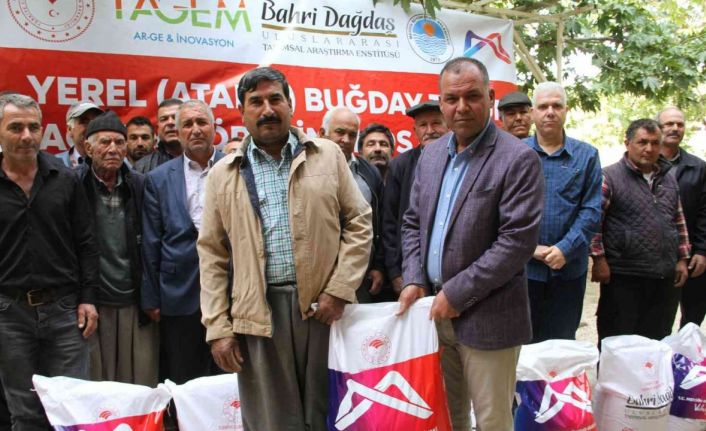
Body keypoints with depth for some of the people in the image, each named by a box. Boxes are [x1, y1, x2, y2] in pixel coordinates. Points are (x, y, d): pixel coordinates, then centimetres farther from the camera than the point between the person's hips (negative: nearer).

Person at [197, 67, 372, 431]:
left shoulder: (328, 155, 5)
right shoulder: (224, 174, 6)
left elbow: (359, 223, 4)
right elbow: (212, 254, 5)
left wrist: (339, 291, -6)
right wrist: (218, 327, -1)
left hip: (322, 304, 0)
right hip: (258, 312, 0)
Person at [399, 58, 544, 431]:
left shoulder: (518, 159, -12)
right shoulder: (431, 153, 10)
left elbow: (518, 241, -18)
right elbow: (413, 223, 15)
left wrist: (457, 294, -17)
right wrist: (415, 280, 0)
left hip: (486, 317, -6)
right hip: (435, 308, 6)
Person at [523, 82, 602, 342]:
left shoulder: (587, 155, 4)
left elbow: (591, 210, -2)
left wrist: (565, 249, -14)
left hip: (569, 268, 1)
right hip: (524, 267, -1)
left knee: (562, 341, 12)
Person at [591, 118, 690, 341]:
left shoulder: (669, 179, 14)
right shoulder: (609, 177, -6)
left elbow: (679, 222, 20)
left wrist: (682, 260, 14)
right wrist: (599, 260, -14)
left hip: (665, 279, 6)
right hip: (623, 277, -6)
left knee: (658, 339, 14)